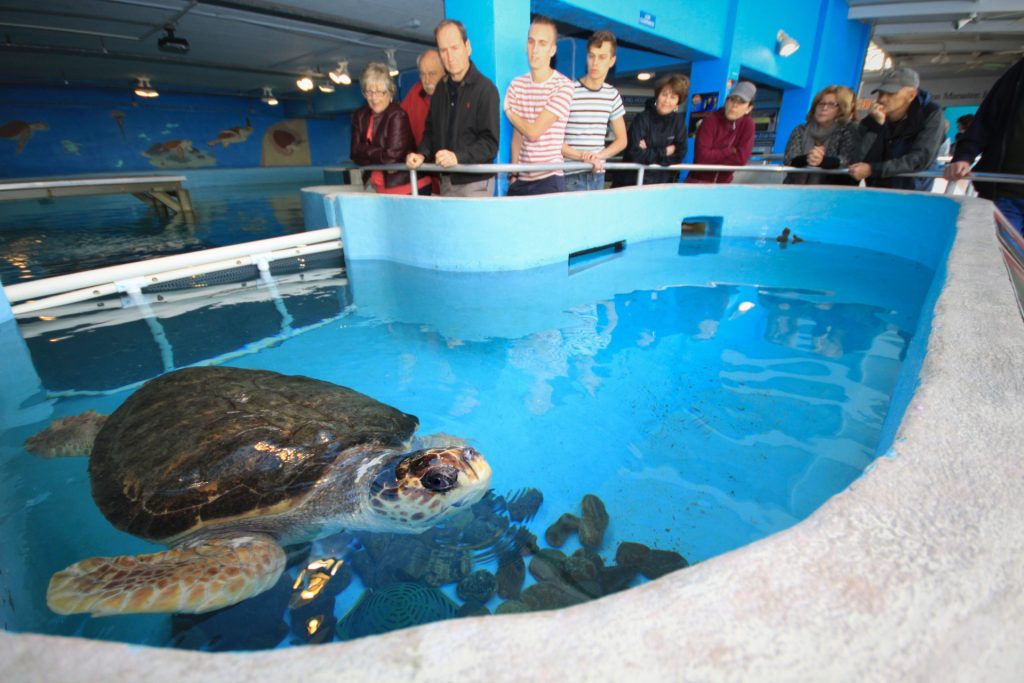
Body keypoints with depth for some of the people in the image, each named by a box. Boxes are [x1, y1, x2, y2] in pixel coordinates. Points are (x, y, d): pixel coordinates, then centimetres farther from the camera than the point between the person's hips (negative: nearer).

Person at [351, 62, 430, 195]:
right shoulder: (360, 116, 7)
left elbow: (392, 155, -21)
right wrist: (379, 153, -13)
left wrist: (367, 151, -5)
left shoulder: (398, 116, -14)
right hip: (382, 188, 6)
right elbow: (356, 154, 1)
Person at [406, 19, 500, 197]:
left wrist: (458, 157, -28)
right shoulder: (440, 89, 12)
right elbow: (431, 130, 19)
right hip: (446, 181, 6)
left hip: (475, 182, -6)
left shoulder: (485, 89, -9)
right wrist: (422, 154, -1)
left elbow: (490, 142, -16)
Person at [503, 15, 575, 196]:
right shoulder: (516, 85, 8)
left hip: (549, 178, -4)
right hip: (521, 179, 5)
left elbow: (533, 132, -14)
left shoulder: (563, 86, -8)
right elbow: (517, 136, 8)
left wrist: (508, 111, 1)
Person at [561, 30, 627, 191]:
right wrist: (581, 156, -20)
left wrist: (599, 155, -4)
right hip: (571, 176, -5)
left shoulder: (612, 95, 10)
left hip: (598, 175, 5)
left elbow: (621, 140, 15)